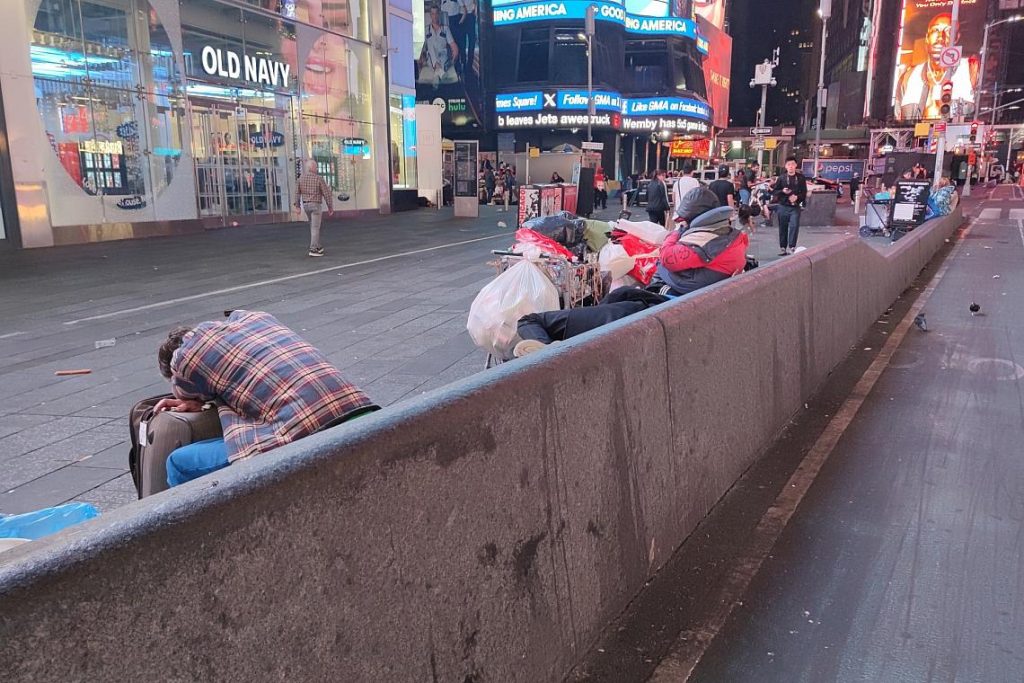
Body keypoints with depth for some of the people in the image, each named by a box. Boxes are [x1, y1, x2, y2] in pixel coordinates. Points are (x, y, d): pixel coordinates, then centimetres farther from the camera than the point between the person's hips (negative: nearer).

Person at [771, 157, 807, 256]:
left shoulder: (801, 177, 3)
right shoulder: (781, 178, 3)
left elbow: (804, 192, 3)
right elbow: (774, 191, 5)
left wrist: (797, 197, -15)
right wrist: (782, 191, -13)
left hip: (795, 206, -1)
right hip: (783, 206, 1)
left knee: (794, 226, -11)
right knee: (783, 228, 6)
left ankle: (792, 247, -7)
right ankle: (782, 247, 15)